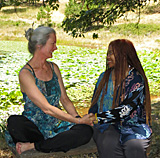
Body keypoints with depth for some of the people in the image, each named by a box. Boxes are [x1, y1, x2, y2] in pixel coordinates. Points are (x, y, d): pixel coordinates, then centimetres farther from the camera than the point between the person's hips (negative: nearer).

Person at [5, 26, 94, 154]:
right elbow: (47, 108, -18)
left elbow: (65, 99, 12)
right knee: (14, 122, -38)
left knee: (86, 130, -25)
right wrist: (78, 120, -16)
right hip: (34, 127, -5)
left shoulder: (54, 68, 10)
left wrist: (78, 118, -5)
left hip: (57, 124, 5)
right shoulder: (25, 74, -12)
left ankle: (32, 146, -19)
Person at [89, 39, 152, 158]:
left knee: (134, 147, -34)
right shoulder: (104, 76, 14)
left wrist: (98, 118, -19)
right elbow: (95, 102, 14)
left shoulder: (137, 79, -3)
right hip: (107, 125, 3)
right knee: (109, 144, -31)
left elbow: (126, 108, -14)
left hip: (132, 125, -2)